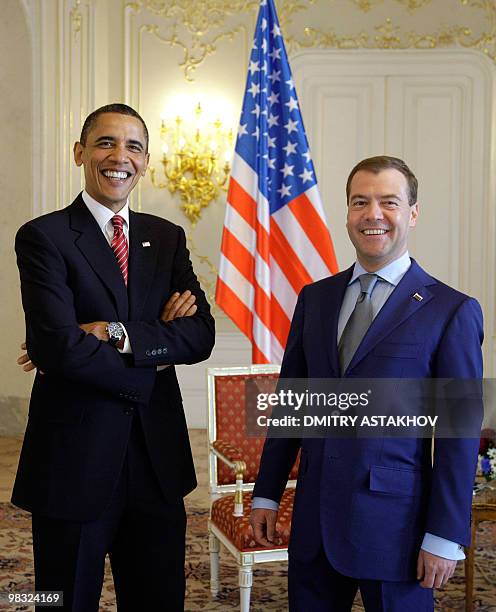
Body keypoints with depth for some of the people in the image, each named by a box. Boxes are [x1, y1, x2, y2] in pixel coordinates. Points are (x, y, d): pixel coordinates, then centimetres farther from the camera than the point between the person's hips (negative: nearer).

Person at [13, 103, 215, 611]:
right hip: (74, 460, -4)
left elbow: (201, 336, -4)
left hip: (157, 458, 5)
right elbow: (58, 347, -21)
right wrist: (156, 346, -11)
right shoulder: (43, 237, -7)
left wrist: (116, 334, -18)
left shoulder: (168, 238, 8)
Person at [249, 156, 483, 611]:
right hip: (315, 518, 4)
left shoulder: (452, 311, -6)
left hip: (393, 521, -4)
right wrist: (267, 494, 9)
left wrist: (445, 537, -10)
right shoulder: (315, 298, 8)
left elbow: (460, 436, -8)